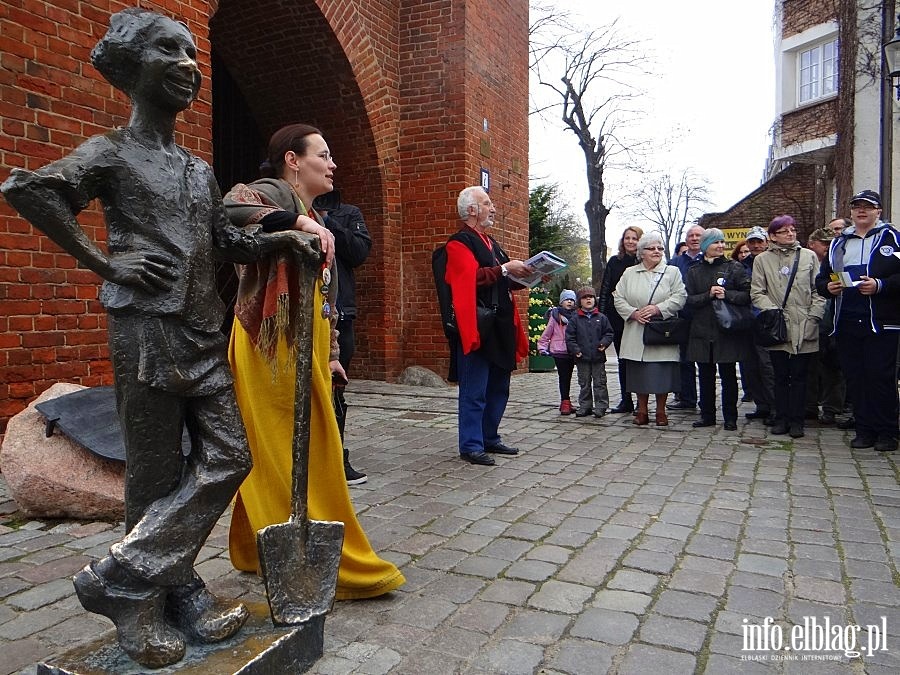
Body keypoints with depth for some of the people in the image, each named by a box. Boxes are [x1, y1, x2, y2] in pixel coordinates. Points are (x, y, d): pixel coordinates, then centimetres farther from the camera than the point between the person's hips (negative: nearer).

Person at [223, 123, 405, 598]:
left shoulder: (314, 219, 22)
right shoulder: (273, 192, -4)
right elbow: (231, 208, -28)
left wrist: (330, 354, 21)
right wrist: (298, 221, -30)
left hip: (306, 350, 9)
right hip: (273, 348, -9)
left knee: (310, 453, 13)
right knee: (289, 456, -3)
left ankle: (259, 552, 28)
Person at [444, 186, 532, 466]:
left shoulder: (491, 243, 22)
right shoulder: (460, 243, -7)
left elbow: (504, 282, 25)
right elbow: (473, 278, -21)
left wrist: (524, 275, 10)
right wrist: (503, 269, -20)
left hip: (500, 327, 9)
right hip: (476, 328, -9)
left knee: (498, 388, 15)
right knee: (475, 392, -3)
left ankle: (489, 438, 26)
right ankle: (471, 446, 6)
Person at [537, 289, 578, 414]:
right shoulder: (555, 315, -3)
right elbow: (547, 333, -1)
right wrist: (542, 347, -6)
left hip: (572, 352, 4)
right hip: (559, 352, -4)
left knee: (568, 377, 11)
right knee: (563, 377, -3)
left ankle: (565, 403, 20)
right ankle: (565, 403, 1)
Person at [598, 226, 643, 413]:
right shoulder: (614, 262, 7)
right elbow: (605, 290, 7)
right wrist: (601, 314, 0)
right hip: (617, 318, 3)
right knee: (622, 360, 10)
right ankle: (626, 400, 18)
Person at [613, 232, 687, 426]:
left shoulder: (672, 272, 7)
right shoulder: (629, 273, 11)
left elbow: (680, 297, -5)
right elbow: (618, 298, 5)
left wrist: (658, 308, -17)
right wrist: (634, 313, -11)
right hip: (636, 334, 2)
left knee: (662, 373, -1)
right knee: (639, 373, 5)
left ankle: (661, 411, 14)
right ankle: (642, 411, 17)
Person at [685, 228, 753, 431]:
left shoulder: (734, 268, 4)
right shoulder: (695, 271, 10)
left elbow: (748, 294, -4)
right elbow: (689, 300, 2)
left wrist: (726, 295, -18)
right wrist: (708, 295, -13)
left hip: (727, 330, -2)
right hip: (702, 332, 2)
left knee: (728, 375, 2)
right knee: (705, 375, 9)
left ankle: (730, 417, 12)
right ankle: (707, 415, 19)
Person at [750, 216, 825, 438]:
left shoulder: (809, 256, 9)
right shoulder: (762, 260, 7)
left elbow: (819, 290, 7)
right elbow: (757, 293, 2)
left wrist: (814, 317, -4)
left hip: (804, 328, 0)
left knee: (799, 376, 4)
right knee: (781, 376, 6)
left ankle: (796, 420, 11)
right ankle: (781, 418, 15)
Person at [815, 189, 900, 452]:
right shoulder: (838, 243, 17)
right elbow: (821, 278, 18)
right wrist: (828, 287, -2)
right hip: (847, 323, 5)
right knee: (855, 378, 8)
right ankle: (865, 429, 17)